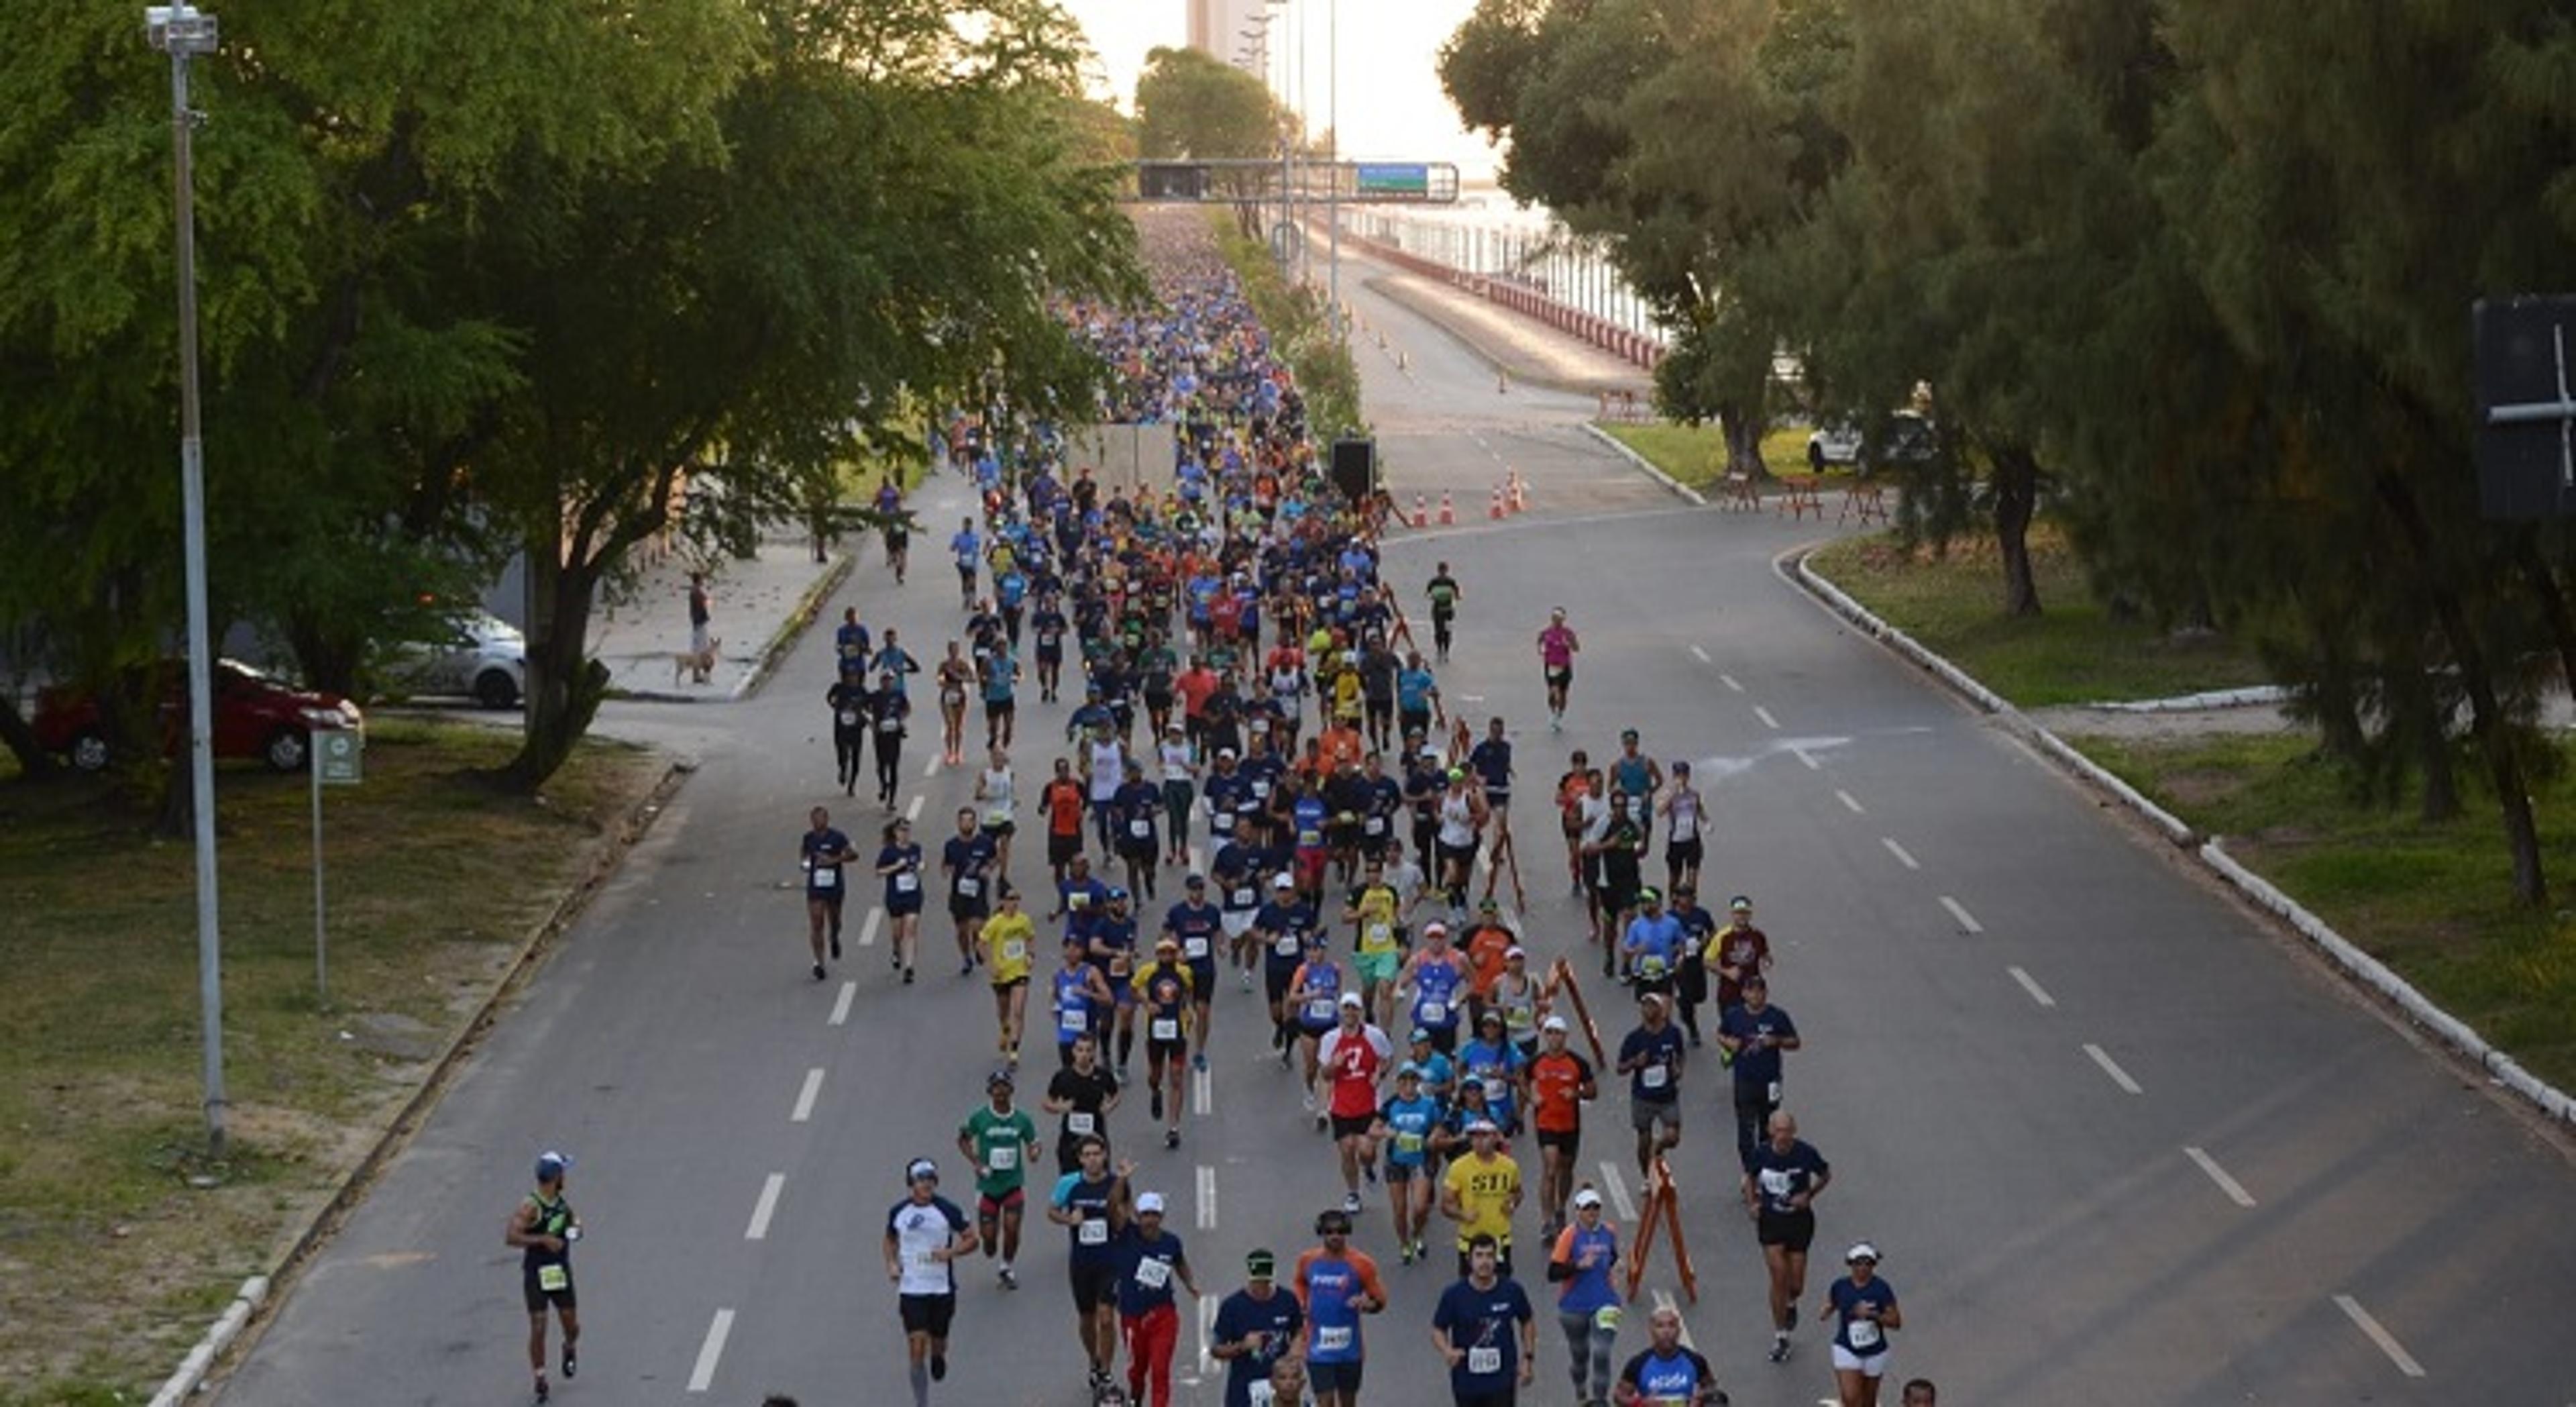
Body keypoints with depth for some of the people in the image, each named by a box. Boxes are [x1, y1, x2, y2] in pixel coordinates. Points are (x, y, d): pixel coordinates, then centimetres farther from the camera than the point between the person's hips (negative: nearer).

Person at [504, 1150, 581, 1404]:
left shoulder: (562, 1202, 3)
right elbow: (510, 1237, -25)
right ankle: (540, 1381, 8)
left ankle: (570, 1350, 45)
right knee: (538, 1329, -4)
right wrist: (543, 1239, -30)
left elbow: (574, 1221, 22)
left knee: (572, 1326, 11)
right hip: (536, 1275, -5)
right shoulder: (530, 1206, -18)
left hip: (561, 1272, 5)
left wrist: (575, 1228, -1)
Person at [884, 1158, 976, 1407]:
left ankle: (938, 1357, 50)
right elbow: (890, 1239, 19)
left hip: (942, 1289, 0)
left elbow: (971, 1240, -1)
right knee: (917, 1349, -9)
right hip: (911, 1290, 0)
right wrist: (891, 1263, 1)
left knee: (938, 1344, 12)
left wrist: (951, 1252, -19)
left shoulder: (947, 1210, -7)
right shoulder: (898, 1212, 0)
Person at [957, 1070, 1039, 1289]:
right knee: (988, 1234, -1)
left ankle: (1007, 1267, 13)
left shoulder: (1022, 1119, -4)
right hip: (988, 1184, 0)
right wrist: (977, 1164, -6)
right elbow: (963, 1140, 6)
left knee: (1011, 1226, -13)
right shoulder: (980, 1117, -7)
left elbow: (1032, 1144, 4)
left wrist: (1033, 1152, -20)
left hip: (1014, 1183, 0)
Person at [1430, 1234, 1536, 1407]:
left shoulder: (1512, 1291, -9)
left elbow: (1527, 1323, 8)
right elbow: (1438, 1331, -5)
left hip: (1502, 1381, -1)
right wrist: (1447, 1351, -26)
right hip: (1467, 1382, 1)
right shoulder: (1454, 1295, -12)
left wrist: (1528, 1358, 3)